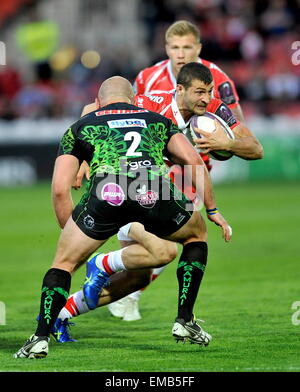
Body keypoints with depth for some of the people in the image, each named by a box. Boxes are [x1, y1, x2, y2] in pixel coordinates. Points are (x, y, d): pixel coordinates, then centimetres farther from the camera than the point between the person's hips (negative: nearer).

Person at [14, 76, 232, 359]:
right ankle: (184, 321, 24)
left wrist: (70, 233, 30)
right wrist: (212, 209, 25)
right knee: (197, 235, 32)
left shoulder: (81, 126, 31)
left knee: (65, 262, 20)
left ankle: (40, 338, 7)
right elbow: (193, 161, 19)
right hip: (154, 190, 1)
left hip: (107, 192, -1)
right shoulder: (158, 121, 35)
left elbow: (60, 189, 20)